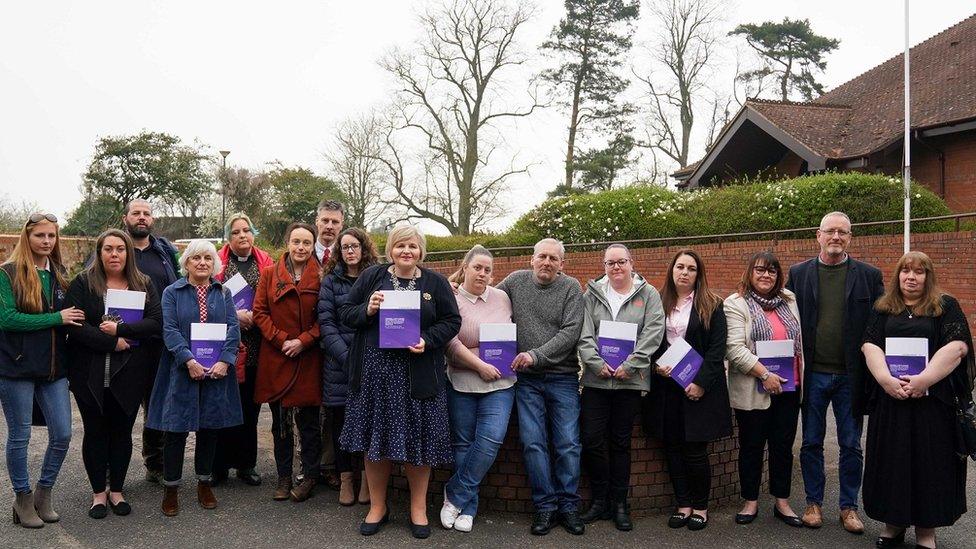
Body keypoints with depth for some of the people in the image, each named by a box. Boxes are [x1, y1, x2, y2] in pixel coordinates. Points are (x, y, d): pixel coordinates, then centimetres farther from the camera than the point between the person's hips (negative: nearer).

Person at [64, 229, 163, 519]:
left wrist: (120, 329, -17)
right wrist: (112, 343, -18)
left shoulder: (144, 285, 6)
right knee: (95, 432, 7)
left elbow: (156, 322, -5)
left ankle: (116, 490, 24)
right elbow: (74, 324, -12)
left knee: (122, 432, 9)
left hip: (130, 374, 2)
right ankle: (98, 492, 21)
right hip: (91, 373, -1)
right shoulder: (82, 283, -1)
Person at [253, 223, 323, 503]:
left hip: (308, 359, -2)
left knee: (308, 420, 5)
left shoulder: (321, 277, 0)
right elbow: (260, 312, 1)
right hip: (275, 358, 2)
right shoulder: (269, 274, 5)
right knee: (280, 422, 11)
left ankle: (310, 477, 18)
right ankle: (283, 477, 22)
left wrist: (303, 341, -13)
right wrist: (281, 340, -10)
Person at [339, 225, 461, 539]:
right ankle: (377, 506, 25)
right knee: (375, 439, 7)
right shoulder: (371, 277, 7)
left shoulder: (436, 283, 5)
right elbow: (345, 313, 8)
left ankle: (418, 507, 22)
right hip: (375, 370, 1)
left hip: (418, 373, -1)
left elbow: (451, 321, 3)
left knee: (418, 439, 4)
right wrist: (366, 310, -13)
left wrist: (427, 341, -13)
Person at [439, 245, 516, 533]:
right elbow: (450, 343, -13)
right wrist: (481, 366, -15)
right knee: (463, 443, 6)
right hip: (462, 382, -2)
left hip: (500, 382, 2)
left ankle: (456, 496, 4)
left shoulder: (502, 297, 6)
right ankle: (468, 506, 20)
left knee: (490, 439, -12)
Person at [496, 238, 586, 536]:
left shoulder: (571, 288, -3)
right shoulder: (515, 281, 4)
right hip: (527, 380, 1)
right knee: (533, 443, -1)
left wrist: (536, 355, -20)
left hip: (563, 378, -1)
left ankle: (568, 505, 15)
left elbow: (570, 333, -12)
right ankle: (545, 506, 11)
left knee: (568, 444, 1)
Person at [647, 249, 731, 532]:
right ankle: (683, 504, 19)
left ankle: (700, 506, 16)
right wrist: (656, 364, -8)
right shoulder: (659, 304, 8)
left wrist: (701, 383, -13)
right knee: (672, 447, 6)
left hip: (699, 387, -3)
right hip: (666, 386, 3)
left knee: (695, 449, -2)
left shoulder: (711, 305, 0)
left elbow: (717, 349, -5)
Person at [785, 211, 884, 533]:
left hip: (851, 376, 0)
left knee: (851, 446, 10)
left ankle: (849, 506, 24)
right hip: (813, 374, 0)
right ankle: (814, 503, 24)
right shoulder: (798, 274, 2)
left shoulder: (869, 276, 1)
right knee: (811, 443, 10)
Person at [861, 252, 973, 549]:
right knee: (891, 460, 6)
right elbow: (870, 345, 1)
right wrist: (887, 379, -15)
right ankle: (894, 523, 19)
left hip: (932, 399, -2)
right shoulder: (883, 309, 11)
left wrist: (923, 380, -18)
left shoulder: (946, 306, 3)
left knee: (929, 461, 2)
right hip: (889, 398, 2)